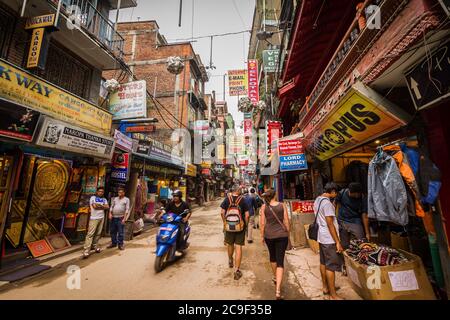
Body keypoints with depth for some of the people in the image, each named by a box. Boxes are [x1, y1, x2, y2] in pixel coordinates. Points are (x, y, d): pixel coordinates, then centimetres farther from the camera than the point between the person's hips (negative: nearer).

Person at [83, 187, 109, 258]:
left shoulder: (104, 199, 15)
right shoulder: (93, 197, 2)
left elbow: (107, 207, 1)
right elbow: (94, 206, -13)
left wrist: (99, 205, -9)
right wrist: (102, 206, -1)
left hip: (101, 218, 5)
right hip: (94, 218, -5)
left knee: (98, 233, 7)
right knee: (90, 233, -8)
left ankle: (94, 246, 19)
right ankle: (86, 251, -8)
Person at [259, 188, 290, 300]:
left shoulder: (264, 207, -7)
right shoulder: (282, 205, -6)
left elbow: (262, 223, -5)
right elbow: (287, 222, -3)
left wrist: (262, 236, 7)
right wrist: (288, 234, 11)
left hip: (269, 235, 1)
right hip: (282, 235, -1)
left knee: (272, 256, 25)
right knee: (280, 261, 4)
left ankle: (275, 277, 48)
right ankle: (278, 290, -5)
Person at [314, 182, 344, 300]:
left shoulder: (317, 200, 8)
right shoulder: (327, 203, -21)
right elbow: (330, 224, -21)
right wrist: (338, 242, -17)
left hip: (321, 237, 9)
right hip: (329, 239, -9)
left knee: (323, 263, 18)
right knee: (331, 266, 2)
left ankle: (325, 287, 33)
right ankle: (333, 295, 14)